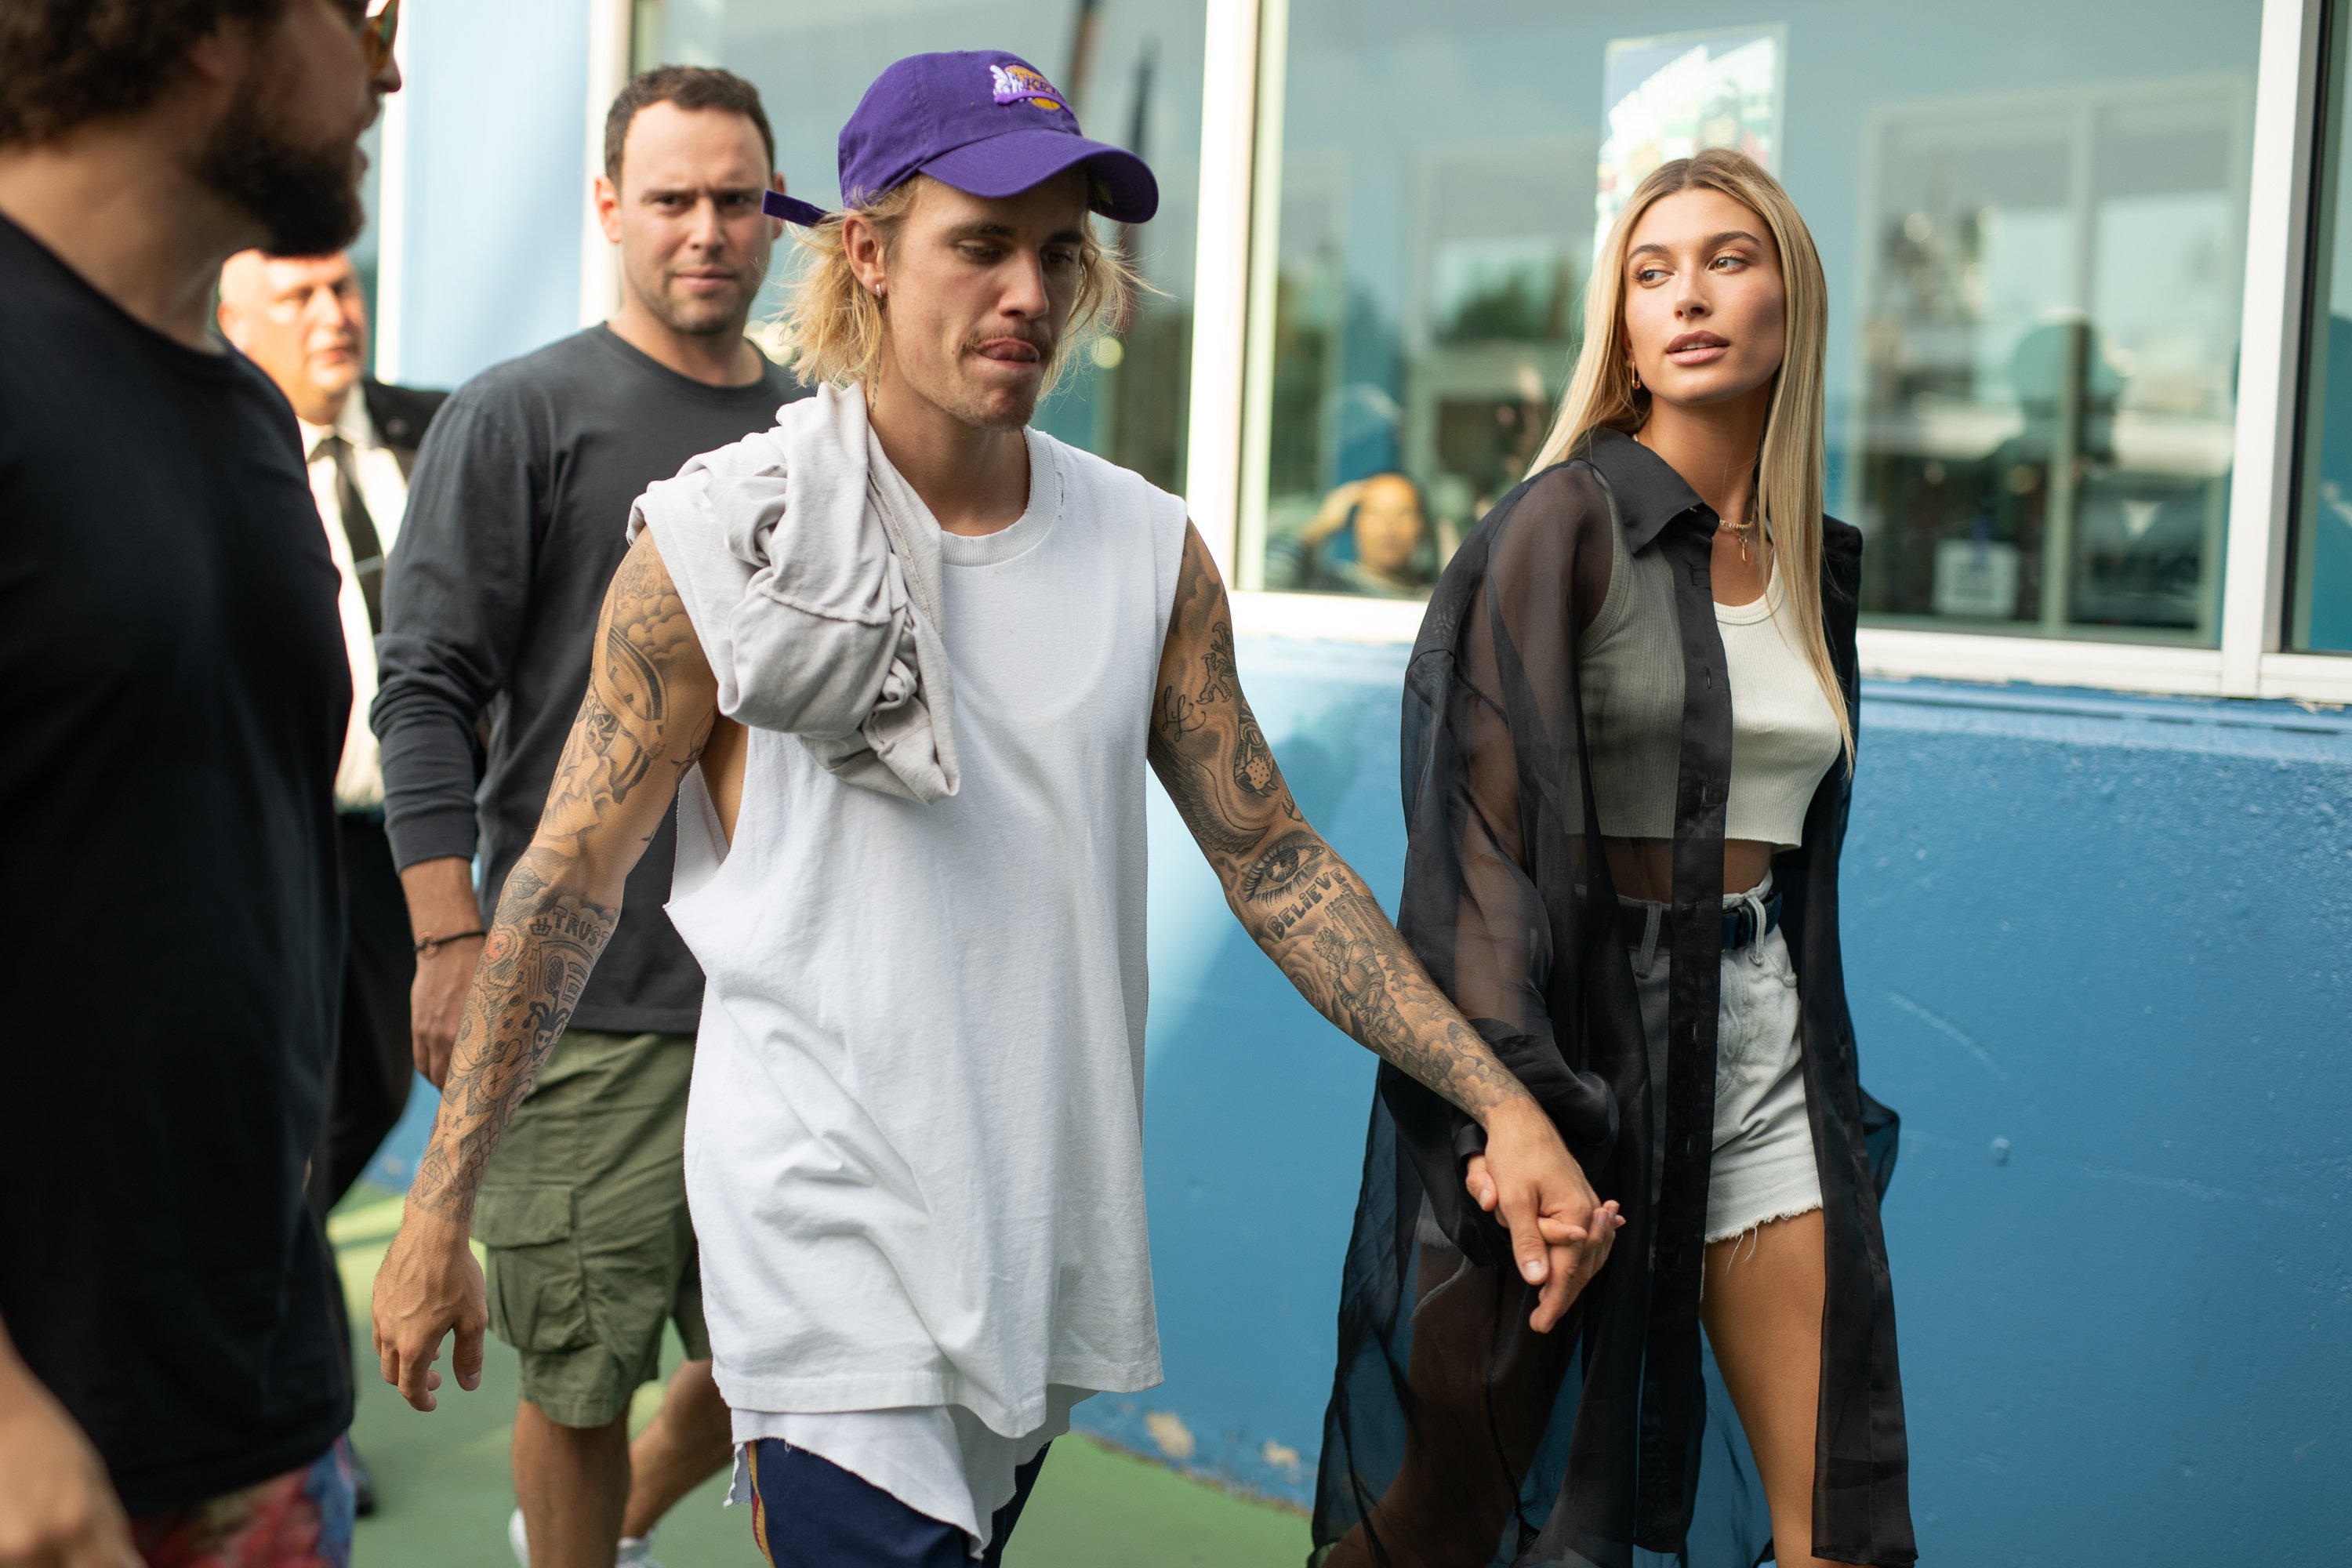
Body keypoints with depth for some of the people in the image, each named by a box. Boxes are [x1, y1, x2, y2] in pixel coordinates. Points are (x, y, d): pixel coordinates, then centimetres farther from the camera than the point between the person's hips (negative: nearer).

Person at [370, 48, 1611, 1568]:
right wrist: (441, 1213, -2)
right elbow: (571, 882, -3)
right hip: (827, 1232, -4)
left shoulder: (1152, 555, 3)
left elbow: (1274, 860, 6)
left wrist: (1501, 1101, -2)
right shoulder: (720, 543, -7)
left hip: (1048, 1229, 5)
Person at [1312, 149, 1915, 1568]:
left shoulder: (1820, 562, 12)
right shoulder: (1567, 521, -8)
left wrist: (1834, 1097, 17)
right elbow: (1485, 824, -15)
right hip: (1589, 1023, -6)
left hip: (1764, 1038, 6)